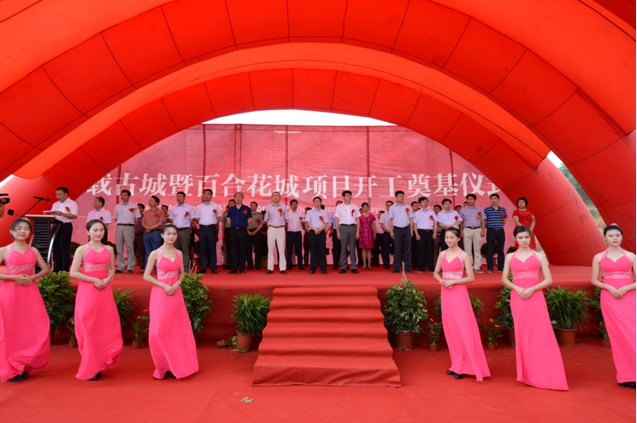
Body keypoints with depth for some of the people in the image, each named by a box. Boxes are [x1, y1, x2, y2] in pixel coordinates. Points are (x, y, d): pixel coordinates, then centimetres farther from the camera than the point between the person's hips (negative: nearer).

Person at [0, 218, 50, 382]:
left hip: (30, 293, 3)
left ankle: (24, 366, 18)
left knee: (38, 330, 1)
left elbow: (45, 269, 12)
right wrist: (15, 277, -13)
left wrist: (32, 277, -5)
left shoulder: (33, 251, 8)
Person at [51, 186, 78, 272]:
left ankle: (65, 270, -1)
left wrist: (62, 214, -23)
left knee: (64, 248, -6)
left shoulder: (72, 204, -1)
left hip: (66, 227, -6)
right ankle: (57, 269, 13)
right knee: (56, 248, 7)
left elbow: (74, 216, -13)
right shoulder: (55, 204, 20)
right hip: (55, 226, 7)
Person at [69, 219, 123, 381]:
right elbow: (73, 273, -6)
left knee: (106, 328, 3)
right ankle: (89, 369, 13)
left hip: (104, 290, 4)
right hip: (87, 291, -3)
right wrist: (94, 280, -14)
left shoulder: (109, 249, 10)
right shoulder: (82, 249, -1)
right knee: (88, 329, 2)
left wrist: (107, 280, -8)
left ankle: (99, 364, 18)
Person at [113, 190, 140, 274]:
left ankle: (130, 267, -2)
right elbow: (115, 218, 22)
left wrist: (134, 228, 1)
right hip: (119, 227, 4)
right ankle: (120, 267, 9)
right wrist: (120, 224, 7)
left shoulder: (133, 206, 7)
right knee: (119, 248, 3)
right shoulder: (117, 206, 17)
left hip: (129, 227, -3)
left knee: (130, 247, -5)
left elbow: (137, 218, 7)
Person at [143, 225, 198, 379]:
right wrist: (164, 285, -14)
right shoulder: (155, 254, -4)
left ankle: (176, 365, 20)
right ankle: (163, 367, 15)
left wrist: (177, 284, -4)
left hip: (176, 293, 4)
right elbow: (146, 276, -5)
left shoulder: (179, 253, 8)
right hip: (160, 293, -4)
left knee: (177, 330, 6)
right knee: (159, 331, -2)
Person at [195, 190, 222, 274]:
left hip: (211, 228, -2)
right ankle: (203, 267, 9)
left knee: (212, 248, -2)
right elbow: (197, 218, 17)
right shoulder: (200, 206, 13)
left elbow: (219, 217, 8)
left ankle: (213, 268, 2)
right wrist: (199, 223, 3)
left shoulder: (215, 206, 6)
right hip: (202, 228, 3)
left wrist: (216, 224, -2)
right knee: (203, 248, 4)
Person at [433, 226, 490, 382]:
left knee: (462, 329, -4)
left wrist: (453, 281, -15)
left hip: (459, 294, -5)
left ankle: (462, 366, 7)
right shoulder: (442, 254, 9)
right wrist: (442, 281, -5)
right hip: (445, 294, 5)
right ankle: (456, 364, 20)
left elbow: (471, 278, -6)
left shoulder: (463, 255, -4)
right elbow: (436, 273, 15)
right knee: (449, 329, 9)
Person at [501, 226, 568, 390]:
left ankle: (545, 375, 6)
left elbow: (549, 280, 2)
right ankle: (528, 374, 15)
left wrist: (532, 289, -12)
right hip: (517, 298, 1)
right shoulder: (510, 257, 10)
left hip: (536, 297, -1)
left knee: (541, 335, -4)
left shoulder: (539, 256, 6)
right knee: (522, 335, 4)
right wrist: (517, 288, -8)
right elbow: (504, 279, 10)